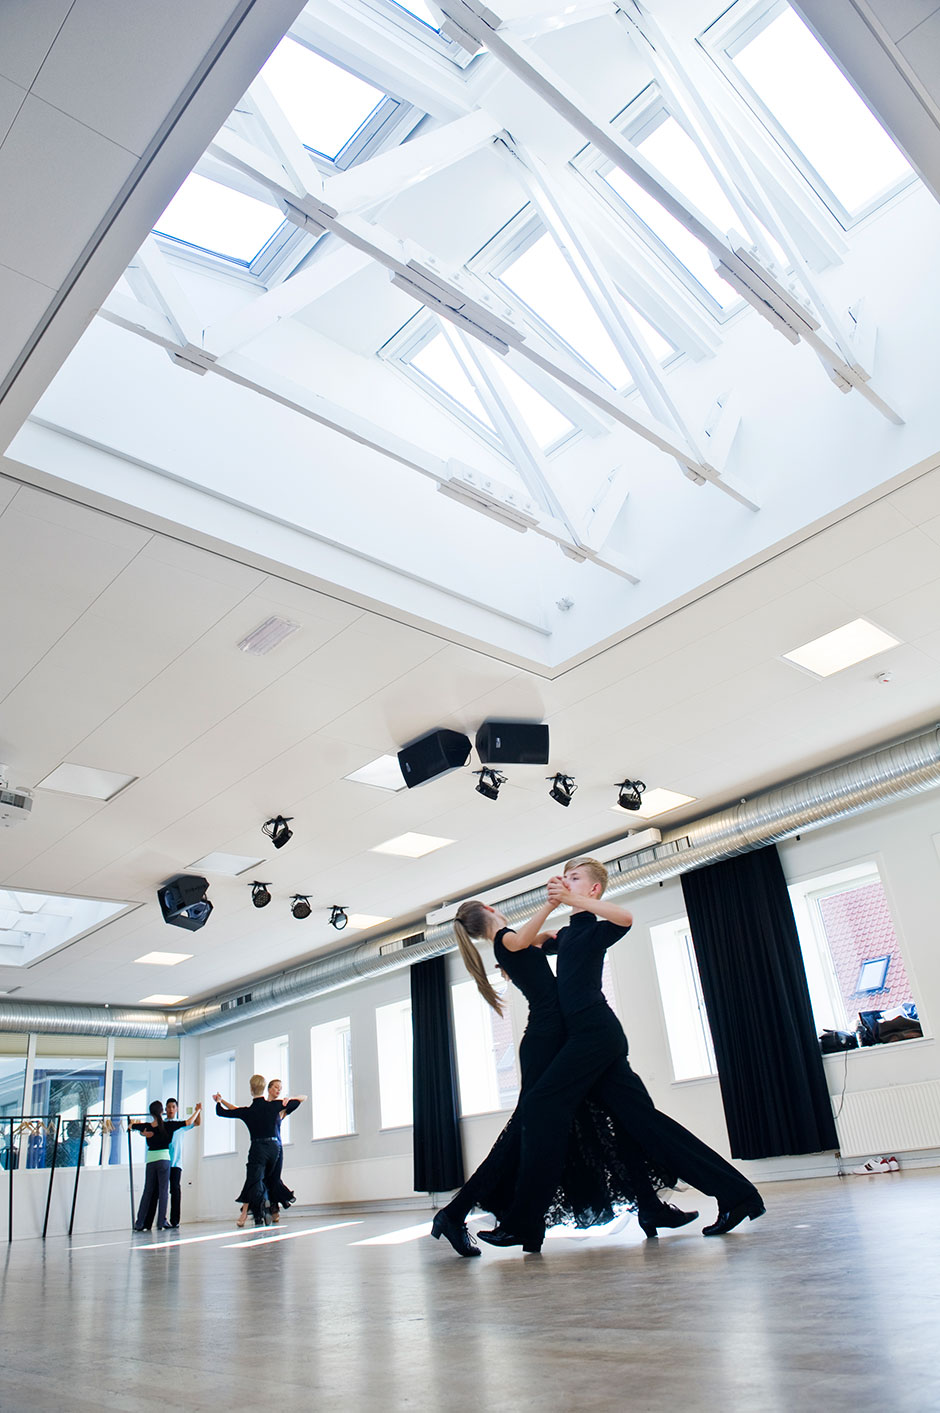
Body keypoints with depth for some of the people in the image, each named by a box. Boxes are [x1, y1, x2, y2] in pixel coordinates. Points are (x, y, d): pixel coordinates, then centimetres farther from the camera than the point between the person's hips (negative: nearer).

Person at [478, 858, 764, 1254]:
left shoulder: (595, 928, -1)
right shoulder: (568, 934, 25)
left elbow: (625, 917, -25)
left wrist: (573, 900, -29)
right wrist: (551, 903, 21)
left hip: (595, 1031, -9)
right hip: (593, 1035, 9)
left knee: (541, 1104, -15)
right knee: (642, 1118, 5)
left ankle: (523, 1224, -13)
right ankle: (736, 1193, 7)